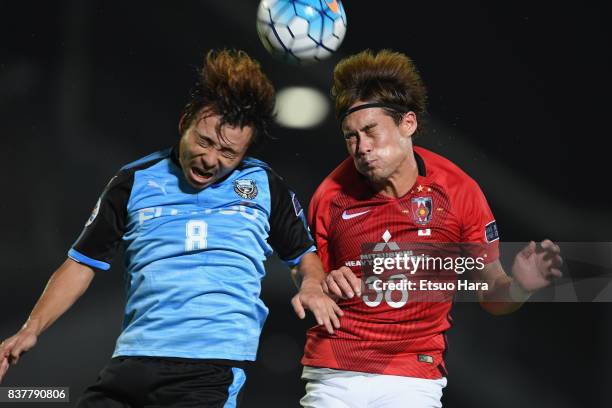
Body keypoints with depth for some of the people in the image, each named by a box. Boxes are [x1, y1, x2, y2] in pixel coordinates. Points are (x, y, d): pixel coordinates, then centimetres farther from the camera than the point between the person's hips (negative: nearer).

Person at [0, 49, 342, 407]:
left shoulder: (265, 186, 10)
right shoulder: (134, 182, 9)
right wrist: (31, 330, 4)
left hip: (215, 372, -2)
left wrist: (313, 285, -2)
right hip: (132, 362, 2)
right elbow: (83, 263, 14)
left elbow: (304, 252, 22)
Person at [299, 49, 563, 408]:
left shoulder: (457, 191, -5)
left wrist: (520, 285, -20)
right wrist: (322, 286, -14)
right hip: (332, 374, 1)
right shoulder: (332, 195, -4)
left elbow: (491, 296, 1)